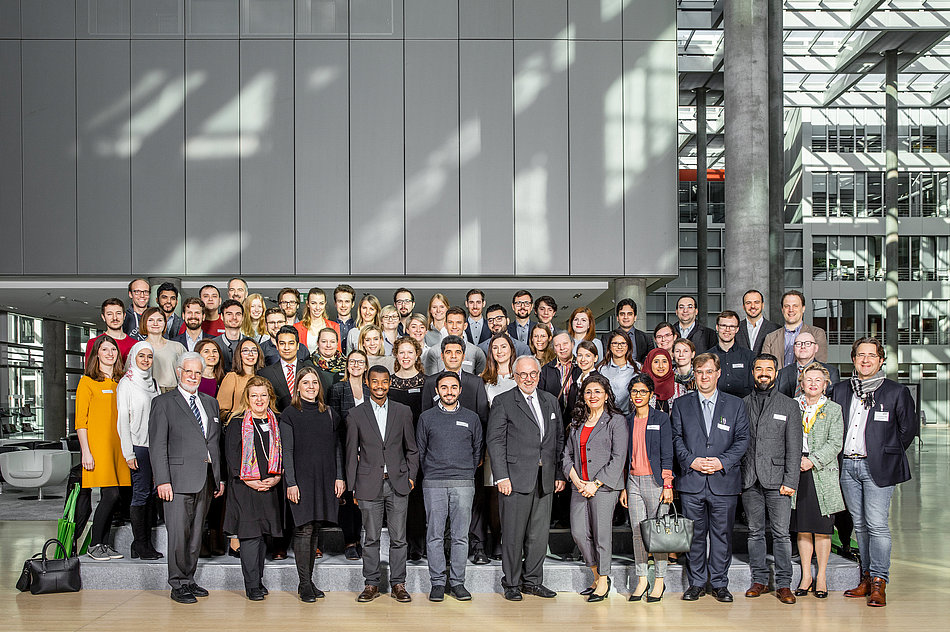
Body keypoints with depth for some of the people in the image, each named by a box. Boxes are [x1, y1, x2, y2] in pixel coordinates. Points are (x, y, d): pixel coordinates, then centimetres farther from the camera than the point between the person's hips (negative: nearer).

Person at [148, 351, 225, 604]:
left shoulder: (210, 403, 18)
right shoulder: (163, 403, 0)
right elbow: (157, 446, -6)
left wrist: (221, 477, 11)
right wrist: (162, 480, -14)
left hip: (206, 479, 6)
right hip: (179, 479, -5)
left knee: (196, 534, 11)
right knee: (179, 534, -5)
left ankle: (188, 580, 20)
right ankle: (178, 585, 4)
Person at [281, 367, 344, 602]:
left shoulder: (329, 413, 11)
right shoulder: (290, 414, -1)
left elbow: (337, 447, 12)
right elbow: (287, 451, -5)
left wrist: (340, 477, 4)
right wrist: (291, 483, -11)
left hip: (325, 480, 4)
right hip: (302, 479, -4)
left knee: (315, 529, 7)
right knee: (304, 529, -7)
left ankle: (309, 580, 14)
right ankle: (304, 584, -1)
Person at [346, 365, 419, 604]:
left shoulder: (403, 412, 7)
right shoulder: (355, 415, 3)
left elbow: (411, 449, 12)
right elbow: (351, 453, 5)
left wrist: (411, 476, 3)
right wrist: (352, 487, 2)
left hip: (398, 483, 1)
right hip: (369, 484, -1)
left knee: (398, 538, 4)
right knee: (371, 538, 5)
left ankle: (398, 584, 13)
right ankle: (371, 584, 15)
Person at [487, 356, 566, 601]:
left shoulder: (550, 401, 14)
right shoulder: (503, 402, -1)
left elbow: (559, 440, 16)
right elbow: (495, 442, -6)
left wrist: (560, 474, 10)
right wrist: (501, 477, -13)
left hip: (544, 479, 5)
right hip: (516, 478, -5)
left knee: (540, 533, 9)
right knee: (513, 534, 1)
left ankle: (532, 580, 22)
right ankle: (512, 583, 12)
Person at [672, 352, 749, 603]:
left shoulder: (735, 405, 9)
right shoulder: (681, 405, 10)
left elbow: (742, 439, 4)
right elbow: (676, 438, 6)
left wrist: (722, 462, -9)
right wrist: (691, 461, -10)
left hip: (724, 481, 0)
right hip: (691, 481, 0)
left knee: (722, 535, 4)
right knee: (695, 535, 4)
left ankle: (719, 583, 15)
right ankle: (696, 583, 15)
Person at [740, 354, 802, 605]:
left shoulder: (789, 405, 5)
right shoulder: (742, 404, 11)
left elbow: (794, 448, 1)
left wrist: (790, 481, -7)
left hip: (777, 480, -2)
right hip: (749, 480, 2)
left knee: (781, 533, -3)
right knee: (755, 532, 8)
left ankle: (783, 584, 4)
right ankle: (759, 581, 16)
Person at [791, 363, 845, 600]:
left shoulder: (834, 410, 4)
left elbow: (835, 443, -4)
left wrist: (813, 460, -13)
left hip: (823, 473, -1)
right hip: (796, 473, 1)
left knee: (822, 529, 1)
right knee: (802, 528, 6)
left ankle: (821, 577, 11)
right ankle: (806, 576, 15)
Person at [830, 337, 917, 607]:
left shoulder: (897, 392, -1)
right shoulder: (840, 390, 10)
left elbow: (908, 429, 6)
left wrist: (889, 454, 6)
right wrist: (842, 454, 10)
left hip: (878, 467, -4)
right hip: (847, 466, 4)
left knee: (877, 524, -9)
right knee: (860, 525, 10)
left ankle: (878, 583, -2)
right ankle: (867, 578, 19)